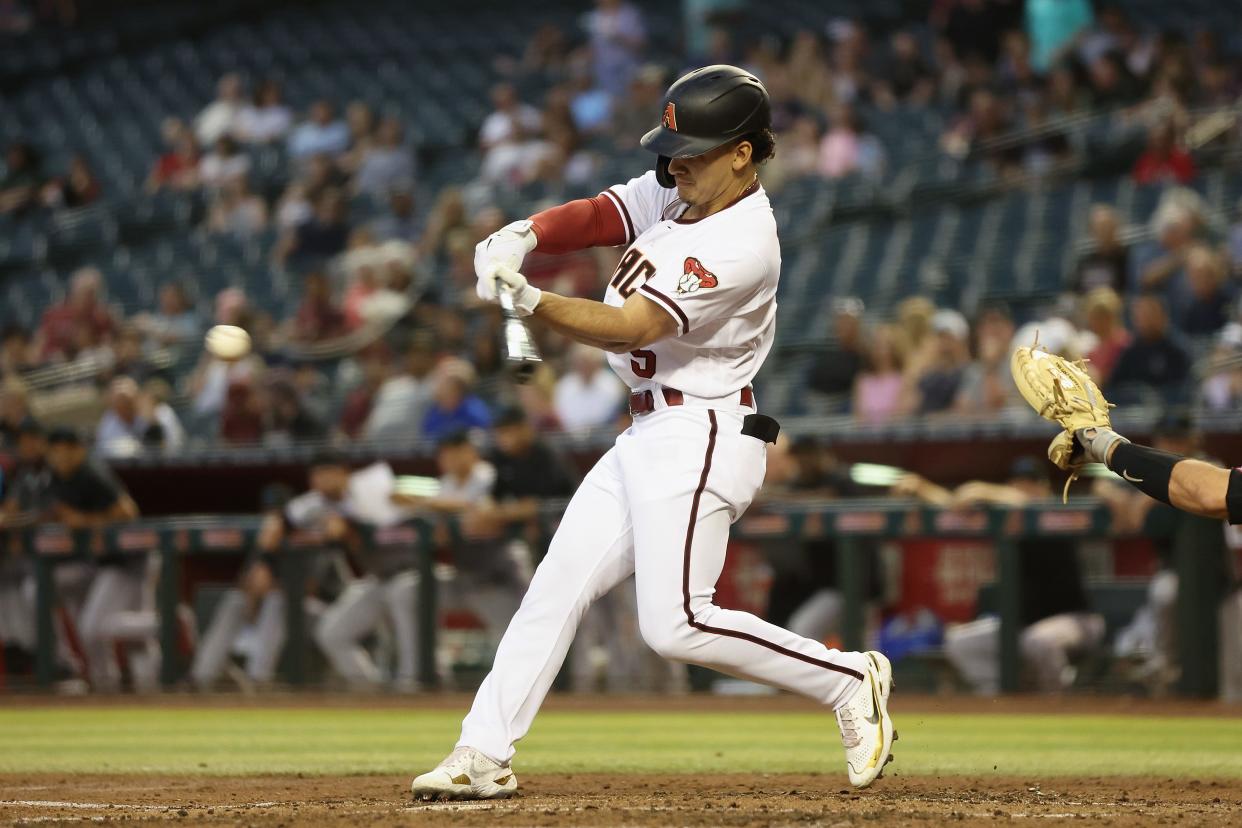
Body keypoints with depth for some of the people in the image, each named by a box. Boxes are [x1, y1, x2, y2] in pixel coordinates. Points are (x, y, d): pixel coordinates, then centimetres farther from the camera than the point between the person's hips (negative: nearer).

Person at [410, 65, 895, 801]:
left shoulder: (739, 244, -21)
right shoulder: (678, 193, 7)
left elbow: (628, 328, -25)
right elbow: (596, 216, 1)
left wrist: (528, 300, -36)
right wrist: (525, 236, -20)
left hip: (699, 441, -9)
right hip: (649, 437, 9)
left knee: (676, 623, -15)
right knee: (557, 585, 5)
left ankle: (850, 683, -1)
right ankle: (484, 756, 7)